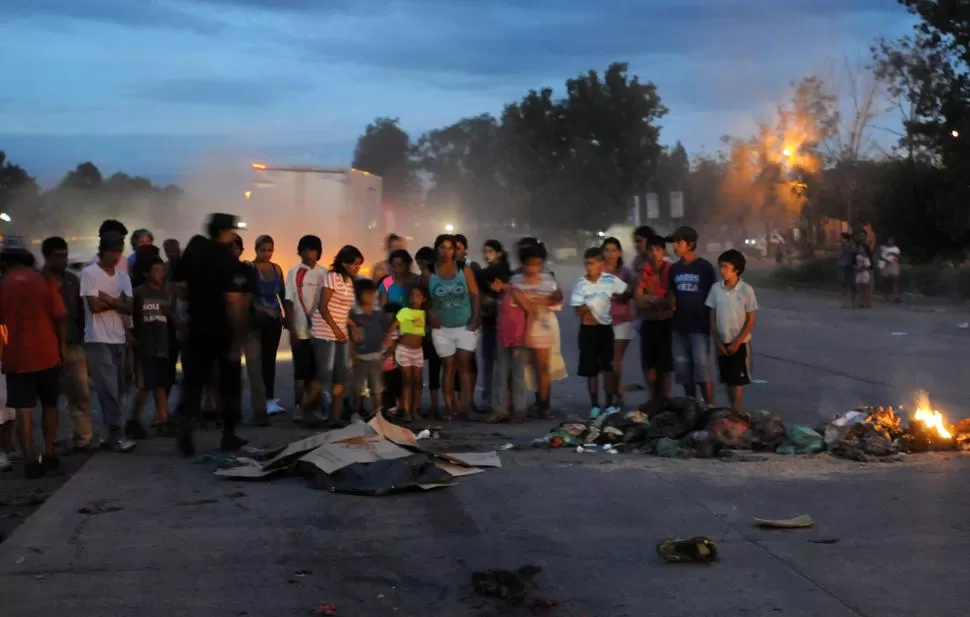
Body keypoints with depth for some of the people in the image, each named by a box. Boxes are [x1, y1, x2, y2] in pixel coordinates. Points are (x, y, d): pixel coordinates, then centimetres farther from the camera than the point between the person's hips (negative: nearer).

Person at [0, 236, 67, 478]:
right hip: (46, 354, 1)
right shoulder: (43, 281, -2)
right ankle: (48, 455, 21)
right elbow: (60, 317, -4)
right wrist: (61, 345, 9)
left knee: (23, 410, -1)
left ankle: (30, 461, -7)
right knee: (49, 405, 17)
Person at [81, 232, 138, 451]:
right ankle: (116, 434, -10)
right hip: (98, 340, -6)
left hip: (119, 339, 6)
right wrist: (118, 302, -1)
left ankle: (115, 431, 13)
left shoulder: (123, 276, 11)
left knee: (117, 387, 7)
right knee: (108, 388, -10)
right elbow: (95, 306, -14)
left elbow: (129, 308, 2)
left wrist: (108, 300, -12)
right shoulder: (89, 273, -6)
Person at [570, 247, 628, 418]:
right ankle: (594, 405, 14)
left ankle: (610, 404, 11)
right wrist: (591, 304, -22)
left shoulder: (610, 280, -6)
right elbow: (579, 310, -9)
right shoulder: (581, 284, -5)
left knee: (607, 367, 2)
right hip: (588, 330, 0)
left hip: (605, 327, 0)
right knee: (591, 369, 5)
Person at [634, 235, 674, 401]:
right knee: (648, 364, 7)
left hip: (666, 322, -3)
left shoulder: (671, 271, -8)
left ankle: (664, 399, 11)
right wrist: (662, 302, -18)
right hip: (648, 323, 3)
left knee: (665, 364, 2)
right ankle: (653, 399, 20)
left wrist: (651, 300, -15)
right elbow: (639, 301, -6)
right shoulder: (643, 271, 0)